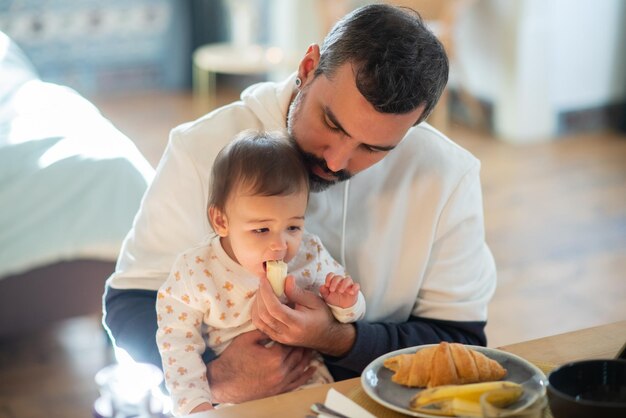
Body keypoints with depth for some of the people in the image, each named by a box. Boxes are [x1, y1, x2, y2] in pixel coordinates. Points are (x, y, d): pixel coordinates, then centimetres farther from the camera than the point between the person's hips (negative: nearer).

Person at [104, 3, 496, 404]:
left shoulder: (448, 175, -9)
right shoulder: (205, 147, -10)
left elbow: (461, 344, -5)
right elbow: (130, 302, -6)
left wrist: (339, 340, -22)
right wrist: (215, 374, -25)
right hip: (231, 404, 0)